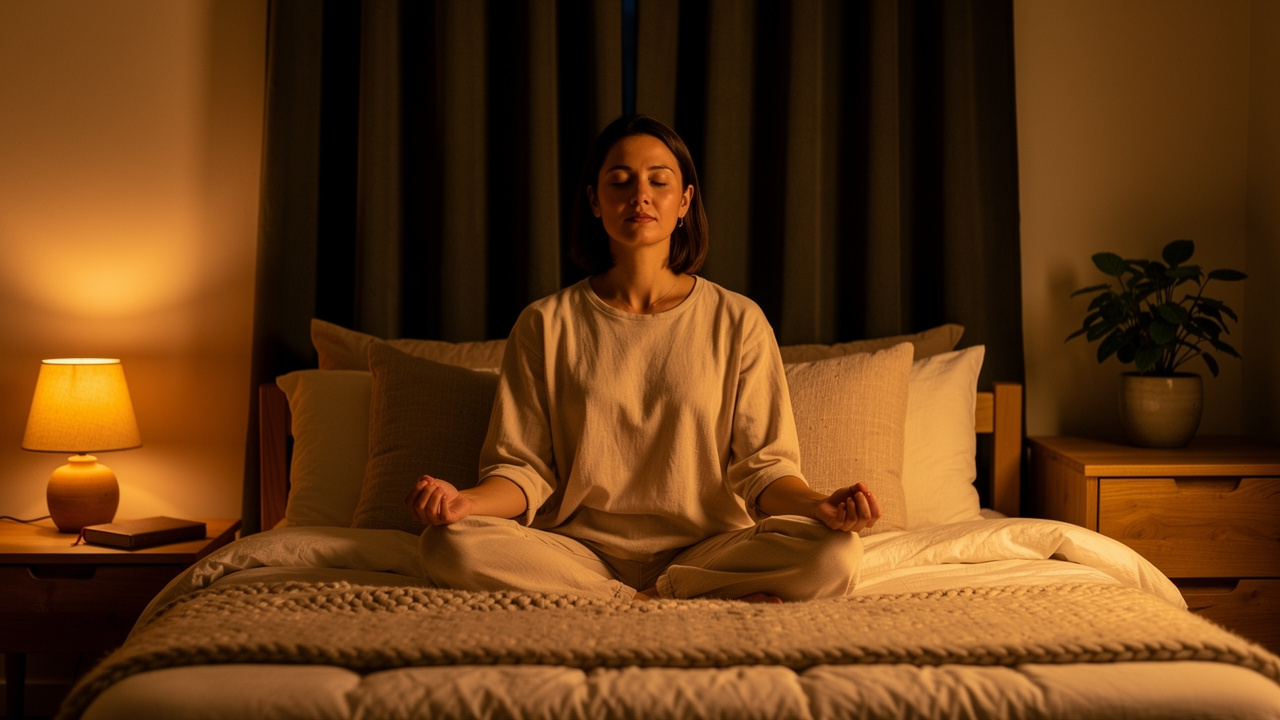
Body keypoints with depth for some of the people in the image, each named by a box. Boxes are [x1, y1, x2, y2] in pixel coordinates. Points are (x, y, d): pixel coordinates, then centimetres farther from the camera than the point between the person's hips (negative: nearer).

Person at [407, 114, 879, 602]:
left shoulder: (738, 322, 5)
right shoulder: (545, 326, 6)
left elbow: (762, 464, 3)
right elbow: (524, 469, 4)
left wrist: (819, 505, -20)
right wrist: (466, 501, -19)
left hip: (707, 549, -1)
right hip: (579, 552, 1)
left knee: (834, 554, -29)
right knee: (449, 544, -29)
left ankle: (646, 598, -12)